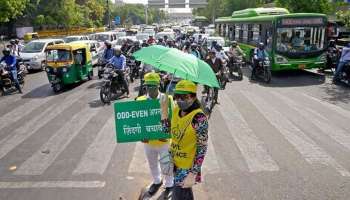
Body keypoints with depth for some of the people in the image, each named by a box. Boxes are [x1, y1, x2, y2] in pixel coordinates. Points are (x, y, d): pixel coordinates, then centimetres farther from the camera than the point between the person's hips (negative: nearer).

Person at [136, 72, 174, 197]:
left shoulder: (167, 99, -16)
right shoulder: (140, 101, -10)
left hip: (164, 140, -3)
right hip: (148, 140, 3)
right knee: (152, 164, 25)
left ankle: (169, 185, 43)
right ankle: (157, 182, 53)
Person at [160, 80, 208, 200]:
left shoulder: (199, 118, -26)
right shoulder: (176, 110, -4)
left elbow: (202, 149, -22)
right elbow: (166, 130, 9)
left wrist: (192, 174, -23)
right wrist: (164, 109, -1)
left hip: (187, 167, -6)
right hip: (175, 162, 7)